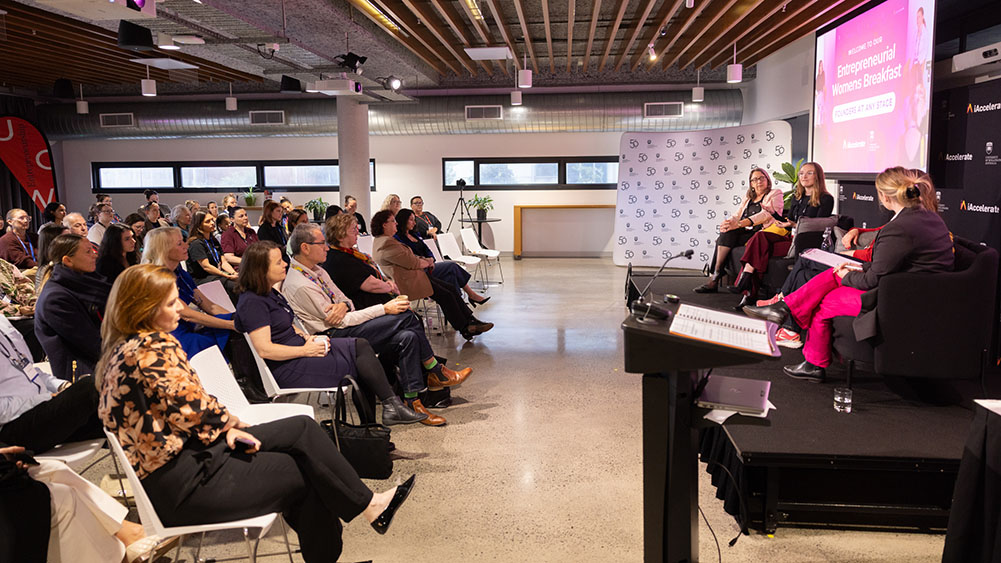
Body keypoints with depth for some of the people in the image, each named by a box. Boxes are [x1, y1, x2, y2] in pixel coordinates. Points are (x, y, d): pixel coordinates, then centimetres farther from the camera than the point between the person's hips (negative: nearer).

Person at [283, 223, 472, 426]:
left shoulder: (316, 271, 11)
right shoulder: (300, 286, -18)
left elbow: (344, 299, 17)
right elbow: (339, 321, -18)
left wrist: (343, 305, -11)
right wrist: (385, 309, -16)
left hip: (343, 324, 9)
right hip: (333, 337, -9)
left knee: (407, 337, -15)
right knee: (406, 316, -20)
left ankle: (412, 401, -10)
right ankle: (436, 372, -4)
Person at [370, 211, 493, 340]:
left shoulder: (384, 240, 17)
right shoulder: (386, 244, -19)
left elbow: (407, 257, 22)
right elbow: (411, 262, -19)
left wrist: (424, 260, 5)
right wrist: (427, 263, 0)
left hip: (412, 277, 11)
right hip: (408, 283, -11)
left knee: (451, 289, 4)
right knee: (446, 296, -11)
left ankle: (471, 321, 4)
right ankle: (465, 329, -1)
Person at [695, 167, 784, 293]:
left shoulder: (775, 194, 8)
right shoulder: (748, 197, 27)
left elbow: (766, 214, -10)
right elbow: (737, 215, 16)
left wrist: (739, 223, -23)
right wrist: (728, 222, -11)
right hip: (745, 233, 5)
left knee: (728, 234, -28)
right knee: (726, 233, -26)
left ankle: (715, 277, -30)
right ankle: (713, 279, -32)